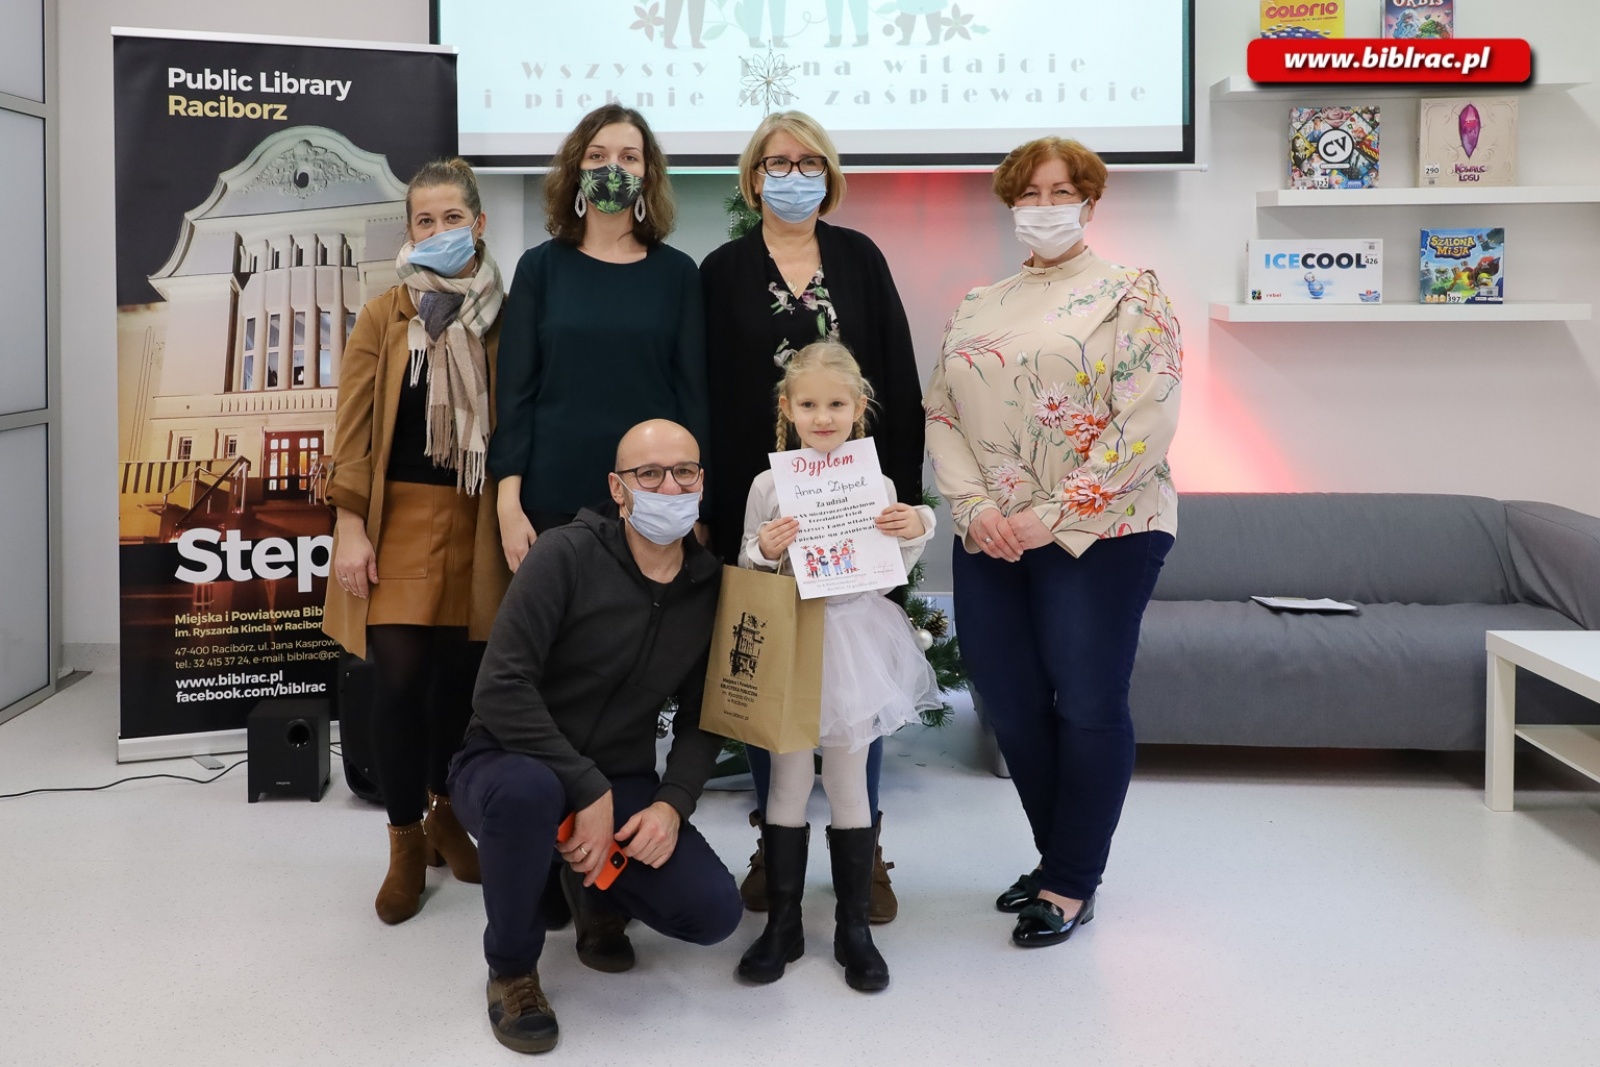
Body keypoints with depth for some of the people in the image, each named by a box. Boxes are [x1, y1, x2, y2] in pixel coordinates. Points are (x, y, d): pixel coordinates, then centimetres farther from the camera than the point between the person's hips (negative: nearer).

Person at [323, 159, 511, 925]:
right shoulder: (383, 317, 3)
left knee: (462, 675, 6)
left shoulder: (504, 316, 5)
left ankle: (444, 812, 30)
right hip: (402, 514, -1)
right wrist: (349, 523, -8)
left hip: (477, 517, 1)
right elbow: (353, 422, -1)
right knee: (399, 680, -4)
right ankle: (406, 845, 12)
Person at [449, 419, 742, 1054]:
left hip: (621, 782, 4)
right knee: (528, 789, -41)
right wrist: (588, 790, -26)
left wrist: (673, 803, -14)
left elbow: (699, 718, 4)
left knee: (714, 913, -15)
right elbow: (500, 691, -23)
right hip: (509, 761, -4)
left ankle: (597, 888, 20)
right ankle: (511, 967, -10)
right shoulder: (567, 555, -16)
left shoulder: (710, 586, -1)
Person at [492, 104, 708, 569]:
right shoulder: (541, 266, 4)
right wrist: (509, 503, -6)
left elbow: (693, 392, 4)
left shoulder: (676, 272, 5)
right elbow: (515, 390, 1)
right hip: (554, 498, 0)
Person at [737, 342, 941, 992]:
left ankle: (853, 926, 20)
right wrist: (764, 549, -18)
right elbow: (747, 575, 3)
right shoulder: (769, 485, -2)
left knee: (848, 780, 9)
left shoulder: (877, 486, 0)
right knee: (788, 780, 5)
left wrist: (915, 532, -12)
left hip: (854, 637, 1)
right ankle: (782, 924, 18)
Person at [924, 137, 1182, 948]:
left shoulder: (1128, 295, -2)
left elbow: (1146, 425, -12)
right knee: (1011, 704, 9)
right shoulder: (976, 309, 15)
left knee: (1089, 704, -2)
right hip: (990, 540, 6)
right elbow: (941, 414, 9)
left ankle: (1072, 883, 13)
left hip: (1098, 534, -5)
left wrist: (1052, 515, -15)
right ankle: (1056, 857, 27)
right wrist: (976, 506, -8)